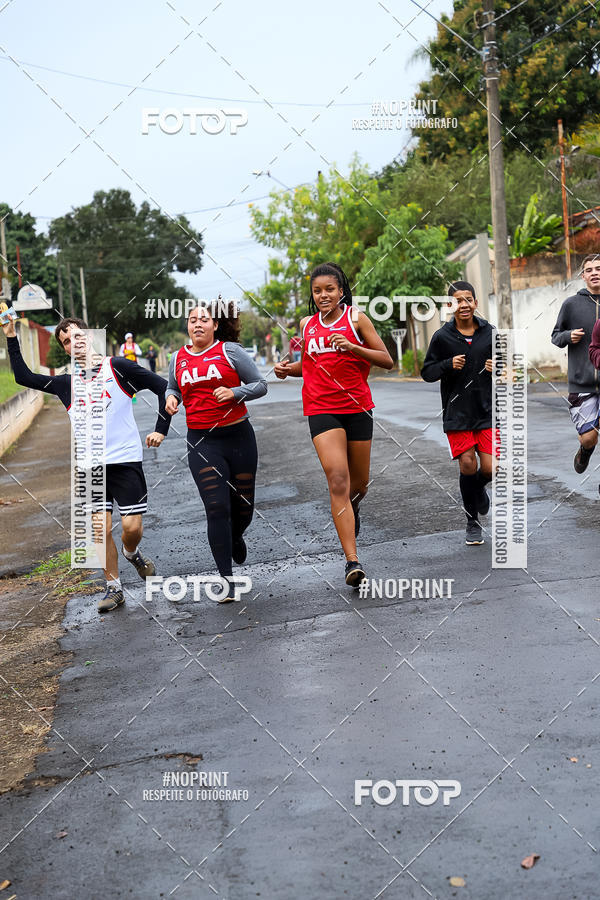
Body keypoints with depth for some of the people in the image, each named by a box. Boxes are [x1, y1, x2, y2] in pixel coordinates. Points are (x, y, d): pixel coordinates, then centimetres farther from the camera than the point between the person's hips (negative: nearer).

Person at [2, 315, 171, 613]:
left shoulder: (118, 367, 0)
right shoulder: (68, 384, 11)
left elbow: (163, 387, 1)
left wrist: (160, 429, -4)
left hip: (125, 460, -3)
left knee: (132, 527, -5)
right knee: (100, 530, -2)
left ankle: (131, 553, 30)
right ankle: (114, 588, 14)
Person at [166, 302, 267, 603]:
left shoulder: (230, 350, -2)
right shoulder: (179, 359, 8)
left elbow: (260, 385, 1)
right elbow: (173, 387, 26)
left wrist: (234, 392, -17)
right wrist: (171, 397, 2)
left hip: (238, 437, -1)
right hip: (202, 442, 1)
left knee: (243, 506, 9)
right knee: (217, 508, -10)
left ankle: (236, 537, 47)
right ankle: (226, 580, -3)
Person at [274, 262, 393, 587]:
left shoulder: (356, 318, 0)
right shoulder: (307, 324, 9)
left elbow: (387, 361, -3)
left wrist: (352, 347, -17)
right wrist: (288, 368, 3)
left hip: (357, 407, 0)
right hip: (321, 410, 0)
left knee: (359, 483, 13)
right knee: (338, 480, -16)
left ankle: (351, 508, 52)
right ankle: (352, 561, -17)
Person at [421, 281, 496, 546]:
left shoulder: (490, 333, 3)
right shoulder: (442, 337, -3)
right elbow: (426, 372, 1)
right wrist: (448, 365, -17)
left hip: (487, 410, 2)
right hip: (457, 412, -1)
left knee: (490, 468, -6)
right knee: (467, 465, -5)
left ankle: (478, 488, 33)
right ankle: (472, 522, 14)